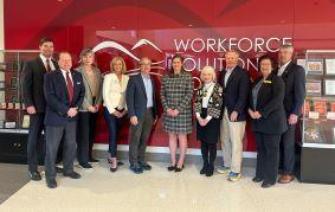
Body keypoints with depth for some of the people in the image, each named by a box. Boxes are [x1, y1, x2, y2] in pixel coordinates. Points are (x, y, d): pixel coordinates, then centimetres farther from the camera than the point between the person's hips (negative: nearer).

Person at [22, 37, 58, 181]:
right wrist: (29, 105, -14)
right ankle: (33, 169, 13)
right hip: (38, 107, -3)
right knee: (34, 138, 4)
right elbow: (26, 86, -5)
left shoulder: (56, 65, 11)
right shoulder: (31, 64, 0)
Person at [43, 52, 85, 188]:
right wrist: (66, 110, -19)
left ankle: (68, 170, 31)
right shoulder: (50, 76, -7)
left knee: (71, 145, 13)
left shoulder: (78, 76, 9)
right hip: (55, 117, -5)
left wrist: (76, 107, -7)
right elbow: (50, 97, -16)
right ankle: (50, 176, 16)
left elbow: (82, 93, 10)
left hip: (72, 116, 5)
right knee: (52, 147, 3)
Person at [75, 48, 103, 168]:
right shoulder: (77, 71, -9)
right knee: (83, 133, -2)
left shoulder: (97, 71, 10)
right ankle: (82, 159, 8)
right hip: (83, 107, -6)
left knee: (91, 132, 11)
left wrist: (98, 103, 0)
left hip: (95, 106, 6)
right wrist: (88, 105, -13)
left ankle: (89, 156, 24)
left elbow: (100, 88, 10)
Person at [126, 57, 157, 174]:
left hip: (149, 113, 6)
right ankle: (133, 163, 11)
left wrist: (155, 114, 12)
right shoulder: (134, 79, -5)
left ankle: (141, 160, 25)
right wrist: (132, 114, -17)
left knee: (144, 139, 12)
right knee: (135, 139, 1)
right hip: (138, 113, -5)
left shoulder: (152, 80, 13)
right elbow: (129, 97, -10)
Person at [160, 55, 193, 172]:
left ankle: (180, 162, 17)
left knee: (182, 136, 5)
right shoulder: (166, 77, 6)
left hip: (183, 111, -3)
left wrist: (178, 109, -15)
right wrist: (167, 108, -8)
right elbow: (162, 94, 5)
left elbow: (189, 94, -9)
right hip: (169, 111, 3)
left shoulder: (188, 77, -4)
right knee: (171, 136, 9)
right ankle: (173, 162, 20)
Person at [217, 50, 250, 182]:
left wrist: (236, 111, -19)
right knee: (224, 141, 13)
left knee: (236, 142, 1)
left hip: (236, 112, -6)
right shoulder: (222, 73, 12)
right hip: (223, 111, 6)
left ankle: (236, 170, 10)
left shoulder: (242, 73, -7)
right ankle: (227, 165, 28)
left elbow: (243, 95, -13)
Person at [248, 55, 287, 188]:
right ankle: (260, 174, 25)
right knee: (261, 149, 13)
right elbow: (251, 97, 16)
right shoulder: (257, 81, 15)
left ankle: (271, 178, 13)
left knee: (271, 150, 2)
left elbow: (277, 100, -18)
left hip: (272, 121, -6)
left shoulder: (277, 80, -7)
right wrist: (250, 110, -4)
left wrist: (261, 113, -21)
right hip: (258, 121, 7)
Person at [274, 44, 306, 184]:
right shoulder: (276, 71, 13)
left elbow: (300, 93, -11)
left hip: (288, 113, -5)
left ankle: (288, 172, 14)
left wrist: (295, 113, -18)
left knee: (288, 143, 3)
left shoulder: (297, 70, -4)